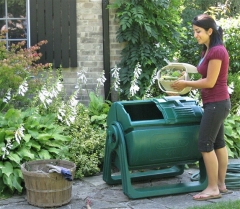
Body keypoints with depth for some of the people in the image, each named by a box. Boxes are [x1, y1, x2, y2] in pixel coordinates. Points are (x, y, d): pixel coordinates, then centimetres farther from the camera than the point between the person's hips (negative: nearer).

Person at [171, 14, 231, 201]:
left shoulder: (217, 51, -19)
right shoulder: (208, 50, 11)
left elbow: (210, 82, -20)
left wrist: (186, 84, -10)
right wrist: (186, 84, 4)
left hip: (216, 104, -10)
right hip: (216, 103, 10)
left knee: (205, 144, -6)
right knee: (218, 143, 13)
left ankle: (213, 188, 3)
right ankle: (221, 184, 22)